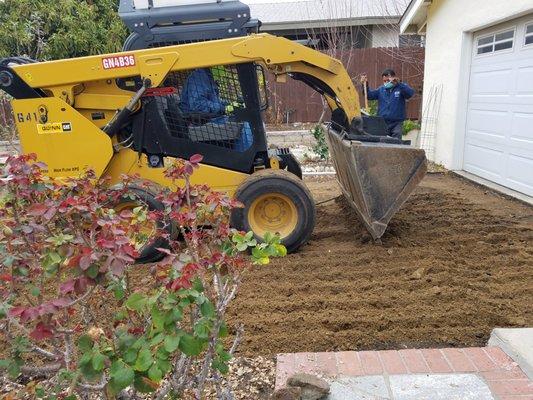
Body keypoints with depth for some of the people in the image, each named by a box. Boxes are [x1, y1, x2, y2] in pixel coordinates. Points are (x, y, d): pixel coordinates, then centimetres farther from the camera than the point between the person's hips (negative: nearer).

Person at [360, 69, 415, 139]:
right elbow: (370, 95, 2)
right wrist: (365, 85, -15)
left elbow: (410, 93, -18)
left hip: (396, 123, -3)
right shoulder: (381, 89, 13)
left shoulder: (401, 87, 2)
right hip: (382, 123, 3)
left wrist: (398, 83, -30)